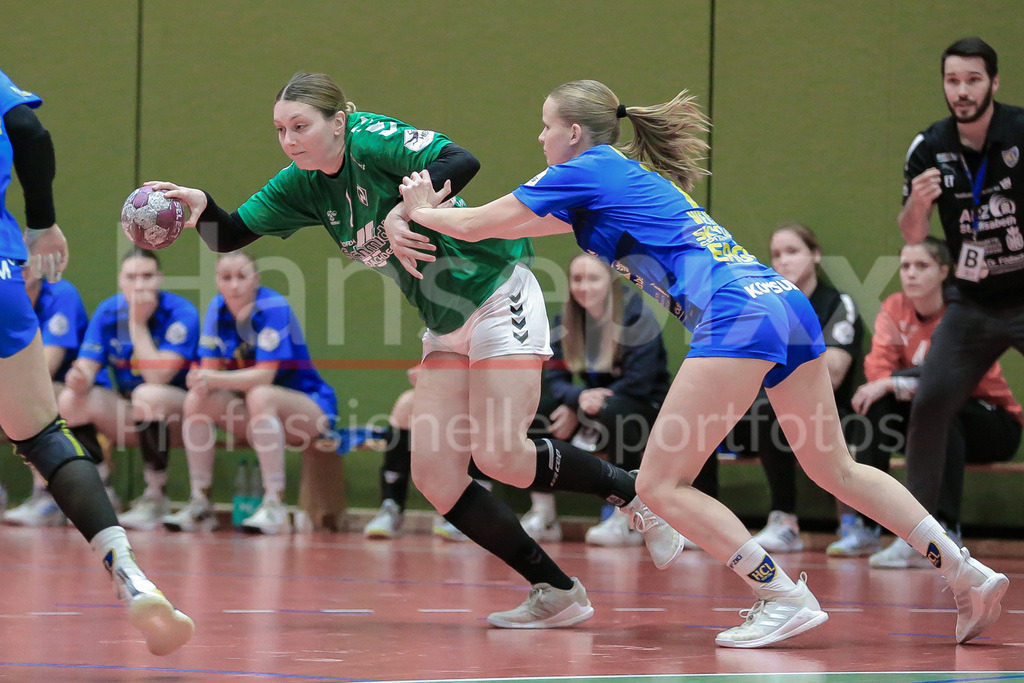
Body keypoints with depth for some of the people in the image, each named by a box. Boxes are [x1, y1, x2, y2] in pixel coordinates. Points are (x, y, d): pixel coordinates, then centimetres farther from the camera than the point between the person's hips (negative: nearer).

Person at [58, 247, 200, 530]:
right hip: (129, 417, 4)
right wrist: (79, 380, -33)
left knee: (148, 395, -37)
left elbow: (157, 377, -27)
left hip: (177, 415, -4)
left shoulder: (181, 313, -17)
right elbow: (87, 366, -9)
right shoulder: (107, 312, -3)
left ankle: (156, 498, -25)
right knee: (71, 401, -21)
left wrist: (138, 324, -25)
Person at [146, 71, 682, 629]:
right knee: (434, 474, -4)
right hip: (446, 328, 8)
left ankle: (631, 490, 9)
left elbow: (462, 162, -31)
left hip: (499, 295, -8)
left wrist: (404, 212, -41)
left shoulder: (374, 138, -18)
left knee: (499, 456, -16)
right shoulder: (303, 186, 3)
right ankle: (556, 594, 4)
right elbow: (229, 236, 1)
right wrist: (201, 205, -19)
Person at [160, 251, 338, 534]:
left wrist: (215, 379, -36)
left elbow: (265, 375, -26)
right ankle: (200, 505, -13)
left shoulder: (274, 308, -19)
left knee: (260, 397, -36)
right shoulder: (217, 308, -1)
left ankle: (274, 508, -38)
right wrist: (201, 380, -28)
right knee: (196, 401, -16)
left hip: (309, 406, -6)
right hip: (253, 414, 6)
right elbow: (209, 368, -3)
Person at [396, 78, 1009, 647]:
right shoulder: (630, 176, 29)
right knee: (836, 470, 17)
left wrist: (422, 210, 29)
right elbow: (518, 225, 43)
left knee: (660, 484, -3)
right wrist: (436, 217, 41)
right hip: (787, 301, 9)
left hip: (738, 315, -9)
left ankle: (785, 598, -9)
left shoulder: (585, 170, 4)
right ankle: (969, 574, 11)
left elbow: (476, 225, 10)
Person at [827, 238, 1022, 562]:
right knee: (878, 404, -21)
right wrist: (902, 387, -35)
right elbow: (877, 368, -13)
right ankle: (862, 525, -23)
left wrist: (893, 382, -35)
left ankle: (945, 531, -43)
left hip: (994, 422, -4)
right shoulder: (895, 308, -1)